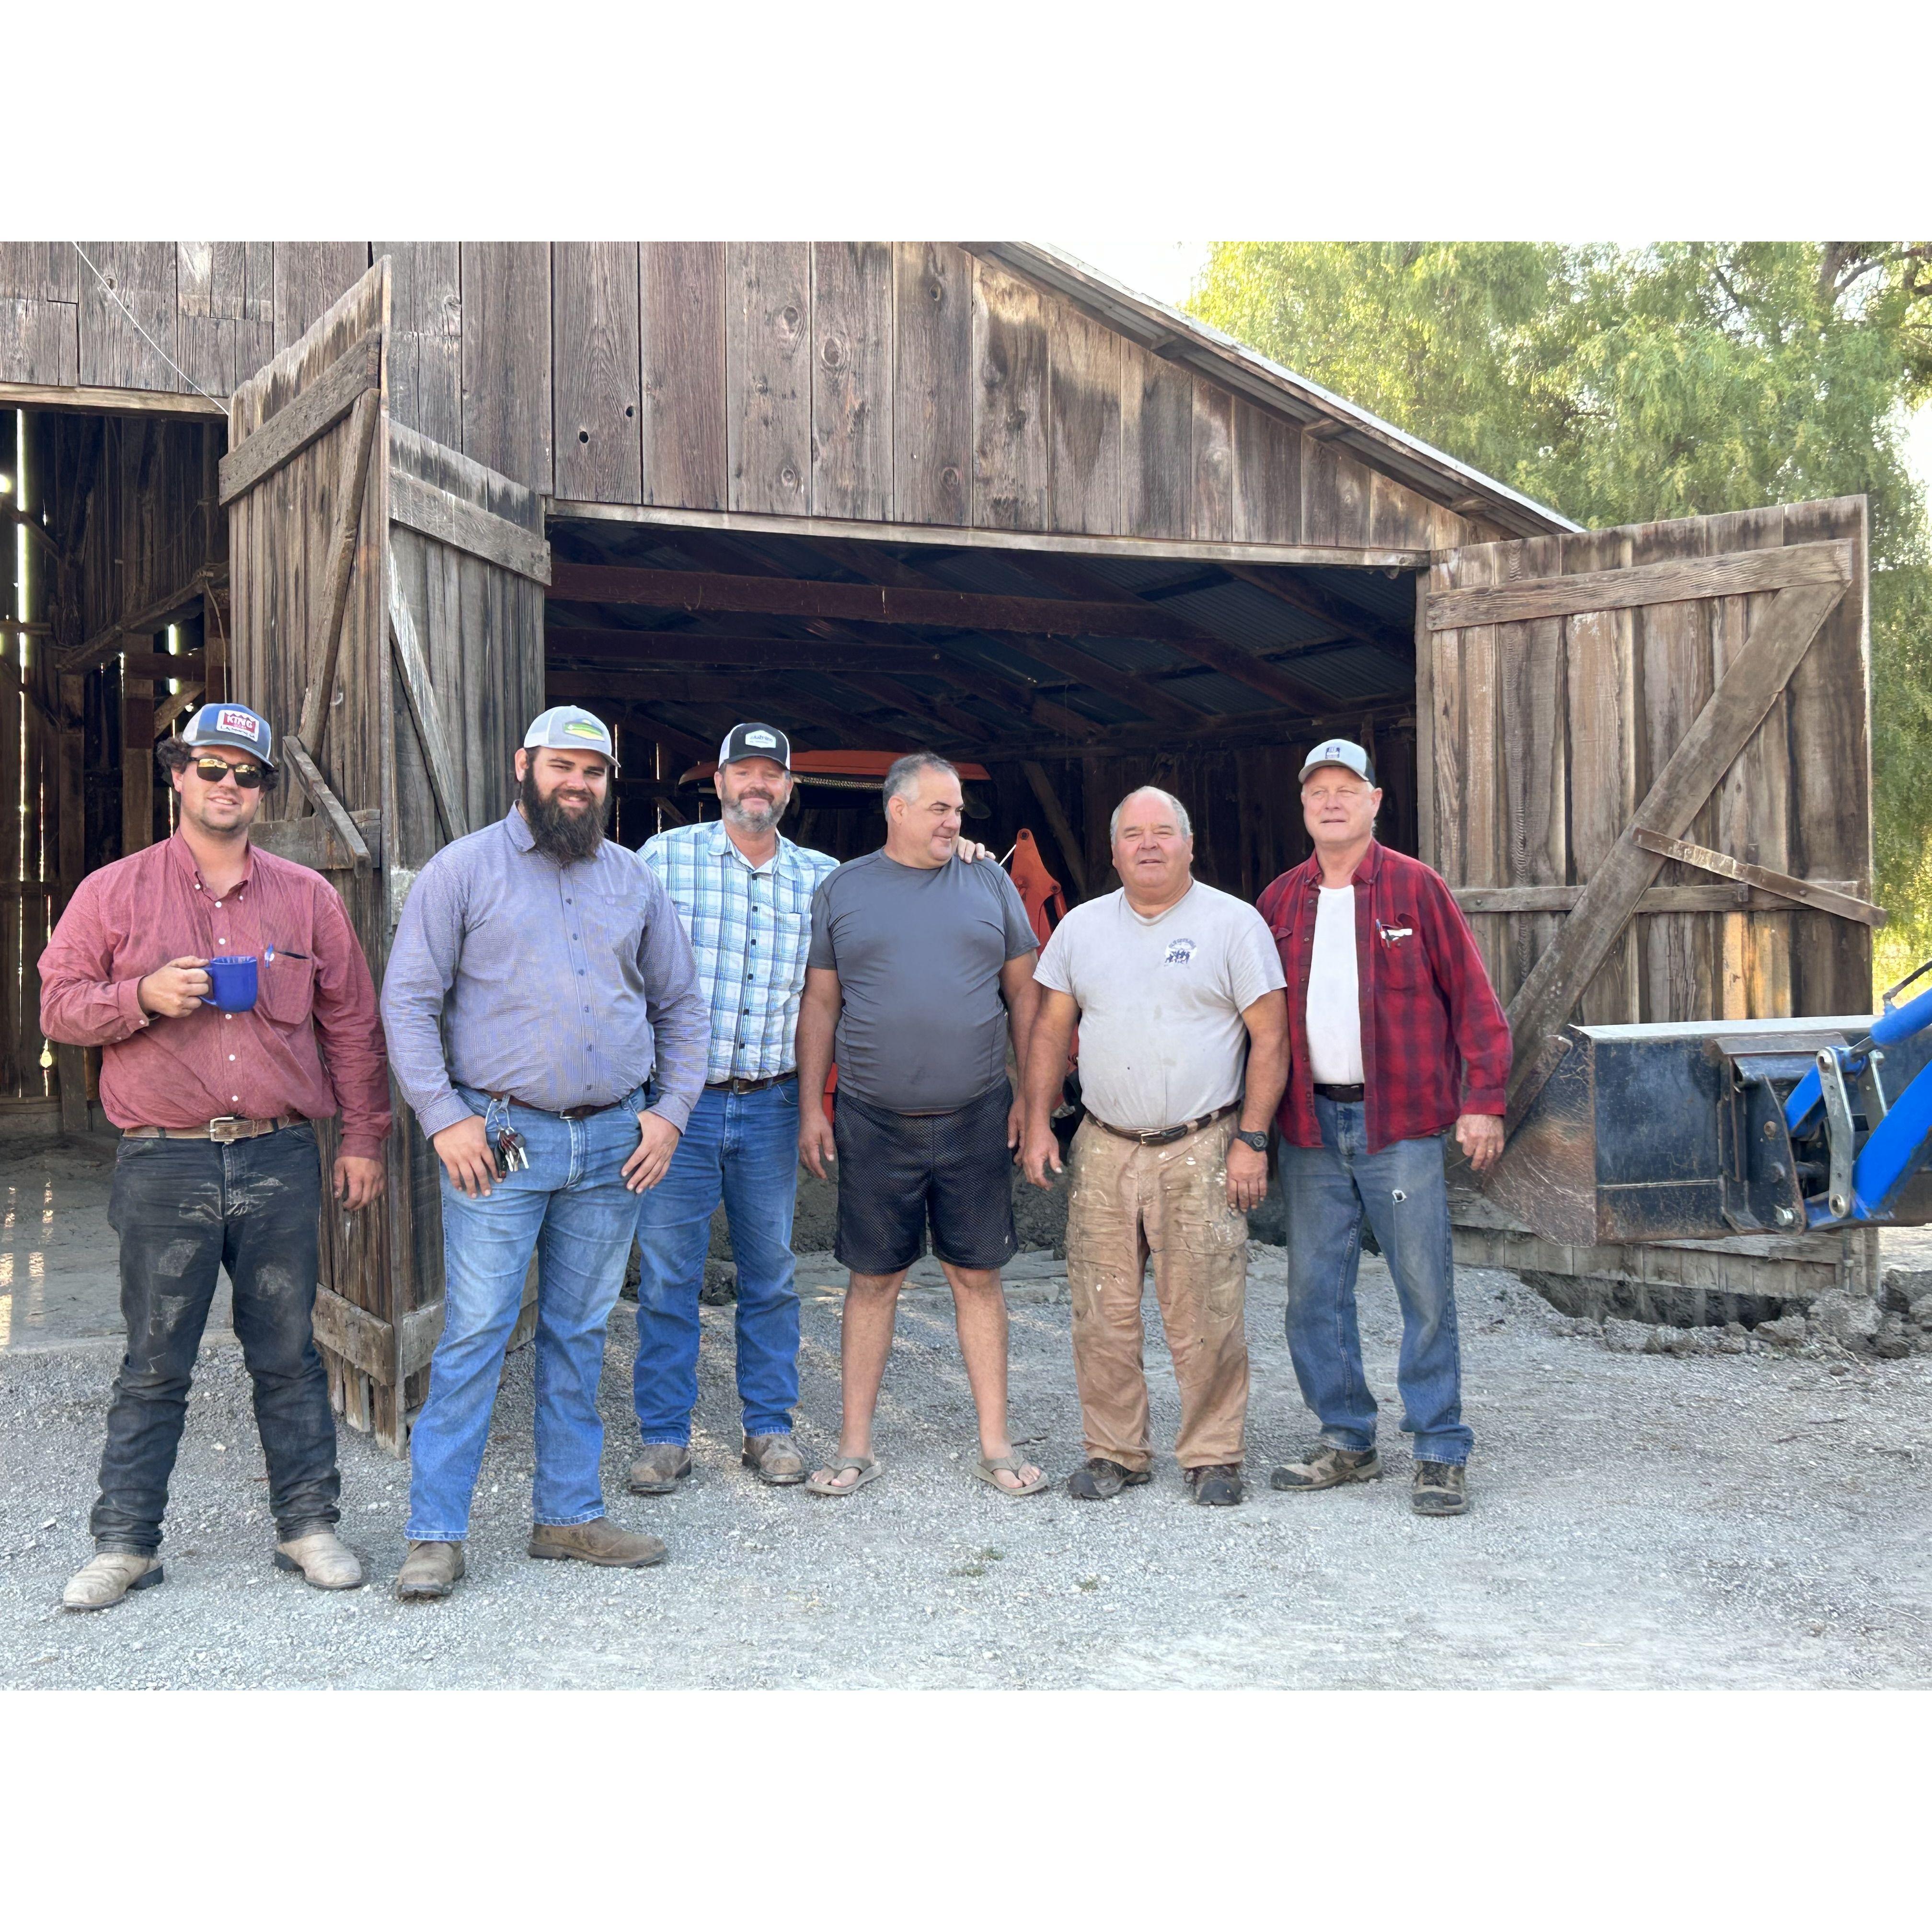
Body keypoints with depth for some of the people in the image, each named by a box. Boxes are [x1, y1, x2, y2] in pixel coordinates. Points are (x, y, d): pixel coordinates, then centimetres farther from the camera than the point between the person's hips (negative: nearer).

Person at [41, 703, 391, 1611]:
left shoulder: (307, 896, 9)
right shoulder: (114, 892, 5)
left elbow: (351, 1024, 12)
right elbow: (59, 1005, 3)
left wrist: (363, 1135, 9)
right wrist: (143, 996, -15)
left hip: (280, 1161, 2)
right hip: (163, 1163, -1)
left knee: (289, 1355, 8)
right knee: (153, 1363, 4)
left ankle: (308, 1523, 17)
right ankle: (125, 1543, 14)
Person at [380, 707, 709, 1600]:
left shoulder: (633, 880, 13)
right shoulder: (464, 870, 1)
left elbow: (681, 1006, 19)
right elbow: (408, 1001, -3)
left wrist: (670, 1110, 7)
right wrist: (444, 1119, -11)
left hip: (614, 1144, 4)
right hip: (500, 1140, -4)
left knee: (580, 1335, 11)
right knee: (474, 1335, -5)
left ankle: (568, 1513, 21)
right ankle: (436, 1534, 3)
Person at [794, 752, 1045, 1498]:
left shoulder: (990, 885, 7)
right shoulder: (841, 891, 5)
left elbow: (1024, 996, 9)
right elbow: (819, 1006, 7)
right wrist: (810, 1108, 1)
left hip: (977, 1120, 1)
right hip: (873, 1122, 0)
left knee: (978, 1277, 5)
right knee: (874, 1281, 6)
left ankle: (996, 1444, 13)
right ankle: (856, 1445, 15)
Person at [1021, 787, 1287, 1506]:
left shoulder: (1234, 923, 1)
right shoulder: (1082, 927, 12)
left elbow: (1271, 1037, -2)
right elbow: (1051, 1030, 15)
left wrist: (1251, 1139, -8)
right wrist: (1038, 1123, 6)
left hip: (1201, 1151, -3)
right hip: (1102, 1150, 3)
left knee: (1206, 1318, -3)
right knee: (1103, 1313, 5)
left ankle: (1213, 1456, 11)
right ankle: (1114, 1453, 17)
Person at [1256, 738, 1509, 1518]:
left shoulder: (1416, 888, 1)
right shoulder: (1280, 902, 11)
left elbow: (1472, 998, -1)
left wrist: (1482, 1101, -9)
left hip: (1400, 1120, -4)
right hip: (1309, 1124, 4)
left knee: (1425, 1290, -2)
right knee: (1314, 1292, 7)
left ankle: (1441, 1452, 7)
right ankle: (1346, 1441, 20)